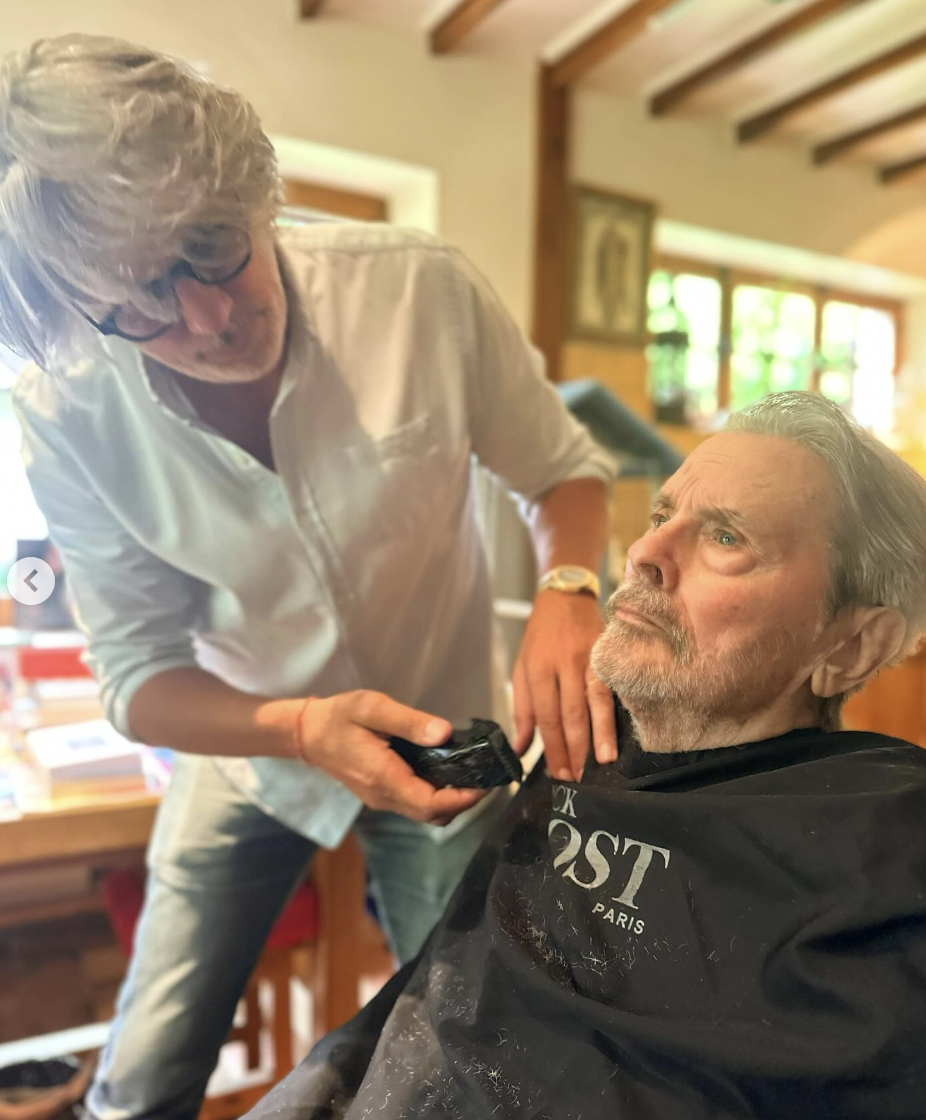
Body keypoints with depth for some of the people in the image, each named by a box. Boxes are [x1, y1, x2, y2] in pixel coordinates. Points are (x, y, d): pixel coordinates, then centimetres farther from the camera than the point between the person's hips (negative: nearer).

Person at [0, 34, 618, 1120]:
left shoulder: (421, 287, -23)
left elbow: (561, 467, -10)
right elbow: (139, 674, -14)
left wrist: (564, 588, -33)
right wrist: (303, 728, -34)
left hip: (444, 743, 1)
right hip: (250, 746, 1)